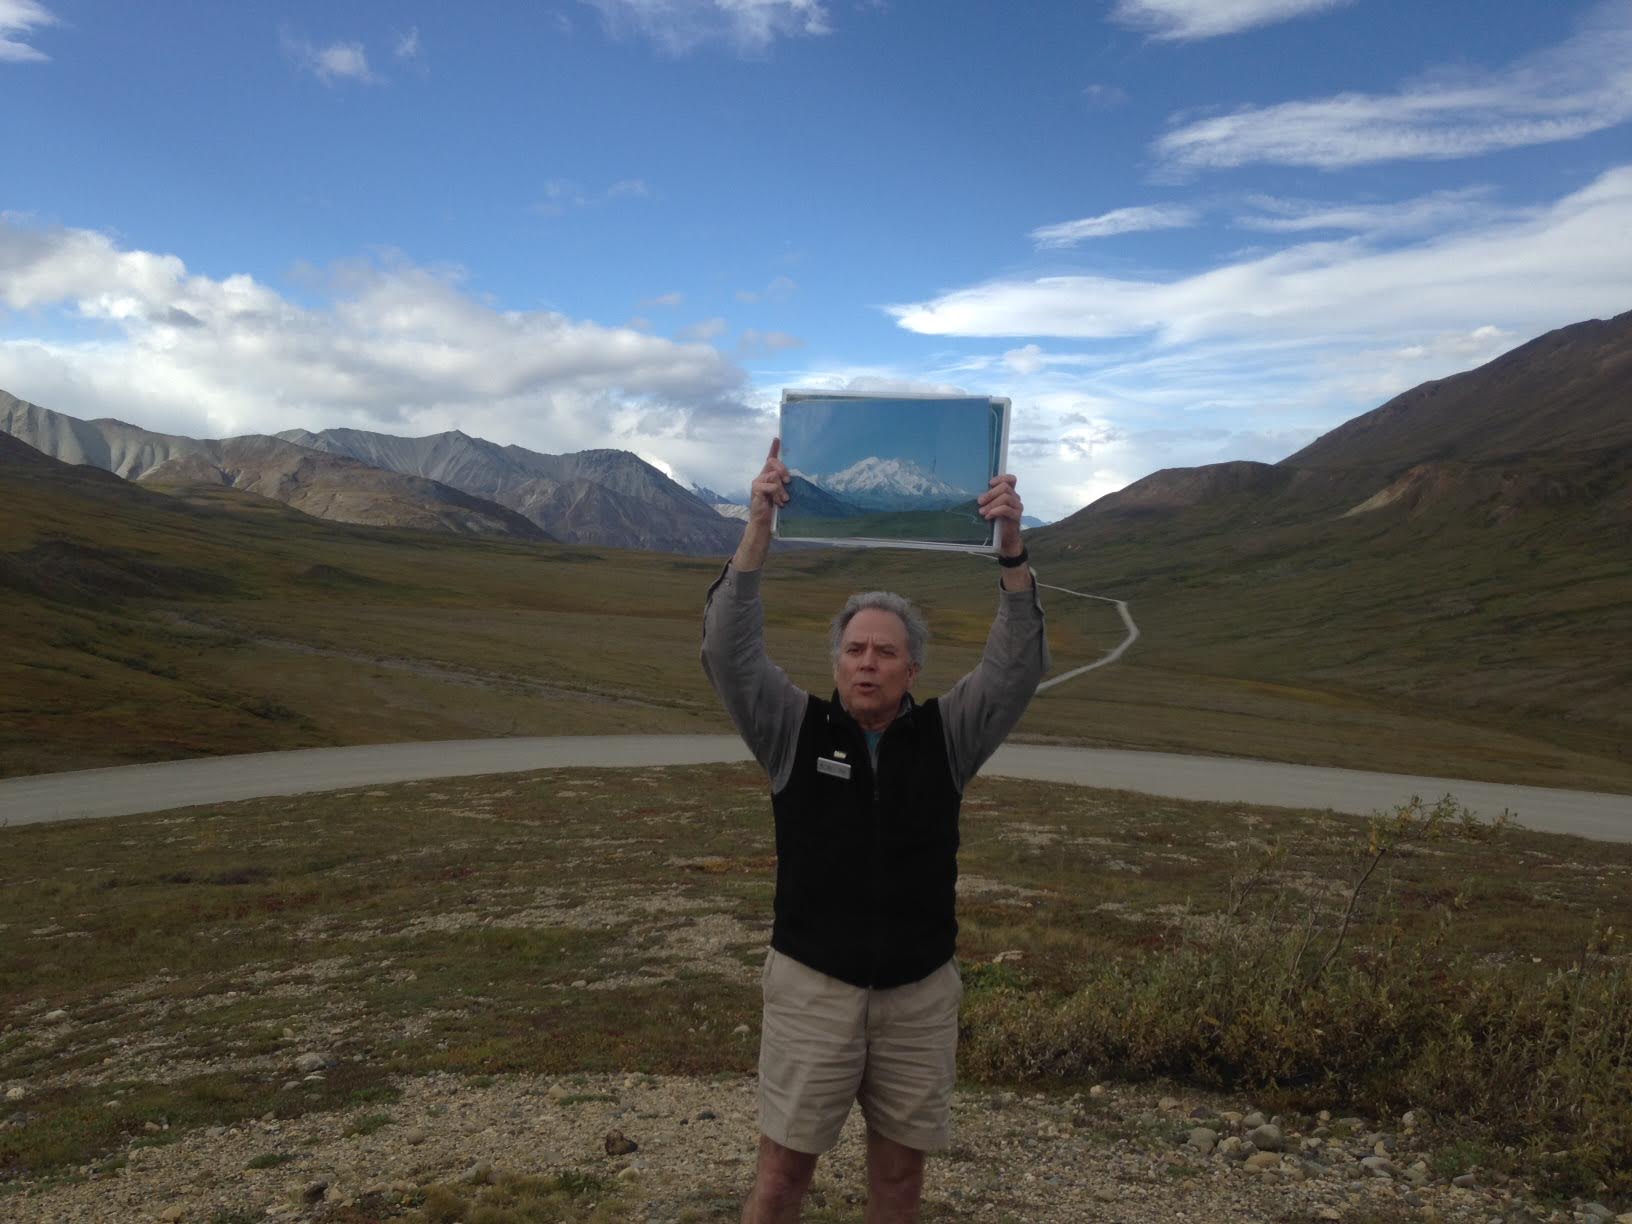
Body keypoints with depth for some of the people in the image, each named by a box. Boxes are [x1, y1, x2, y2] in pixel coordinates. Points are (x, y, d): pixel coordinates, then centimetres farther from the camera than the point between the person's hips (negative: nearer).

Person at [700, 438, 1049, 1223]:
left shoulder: (946, 737, -1)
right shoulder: (795, 731, -4)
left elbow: (1018, 667, -12)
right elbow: (729, 650, -16)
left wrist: (1011, 548, -23)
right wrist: (760, 527, -25)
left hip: (920, 992, 2)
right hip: (812, 986, -1)